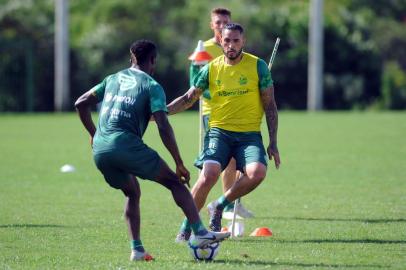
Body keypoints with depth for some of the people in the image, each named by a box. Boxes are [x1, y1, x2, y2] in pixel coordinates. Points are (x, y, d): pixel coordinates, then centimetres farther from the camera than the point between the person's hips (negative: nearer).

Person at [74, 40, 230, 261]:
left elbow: (80, 104, 22)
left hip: (100, 151, 6)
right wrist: (179, 164, -4)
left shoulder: (113, 79, 21)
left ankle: (136, 249, 11)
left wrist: (93, 134, 31)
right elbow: (163, 127, -7)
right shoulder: (151, 86, 4)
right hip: (127, 145, -6)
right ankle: (200, 233, -9)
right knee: (175, 183, 4)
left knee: (132, 193, 25)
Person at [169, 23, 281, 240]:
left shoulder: (258, 66, 1)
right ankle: (187, 226, -4)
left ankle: (220, 205, -1)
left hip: (249, 133, 0)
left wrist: (273, 143, 0)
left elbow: (270, 105, 5)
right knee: (209, 174, -24)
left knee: (257, 172, -28)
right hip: (219, 131, 0)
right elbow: (188, 98, 14)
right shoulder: (211, 68, 4)